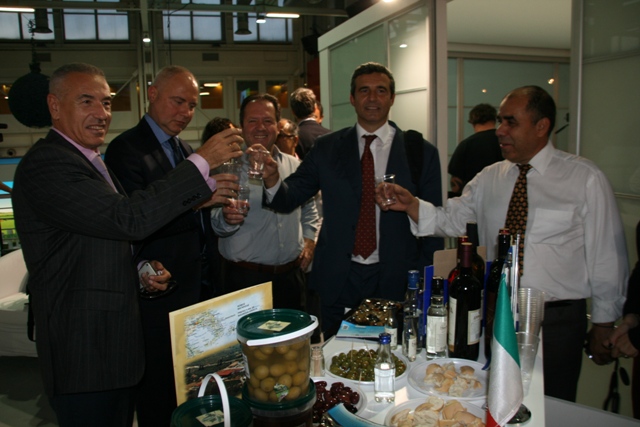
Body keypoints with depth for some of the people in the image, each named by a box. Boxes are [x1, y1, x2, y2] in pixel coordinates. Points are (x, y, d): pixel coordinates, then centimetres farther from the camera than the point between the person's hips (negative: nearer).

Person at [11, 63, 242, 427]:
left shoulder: (90, 162, 13)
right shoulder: (46, 165, -20)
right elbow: (129, 218, -31)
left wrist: (142, 269, 2)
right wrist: (203, 162, -27)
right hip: (85, 355, -9)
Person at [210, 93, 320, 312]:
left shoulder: (294, 165, 8)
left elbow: (308, 208, 20)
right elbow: (216, 224, -9)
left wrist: (309, 240, 8)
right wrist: (227, 218, -30)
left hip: (291, 275, 4)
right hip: (245, 278, -3)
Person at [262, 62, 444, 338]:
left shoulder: (421, 152, 0)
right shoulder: (327, 148, 3)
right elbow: (289, 199, 0)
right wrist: (273, 181, -22)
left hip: (396, 282, -1)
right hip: (337, 281, 1)